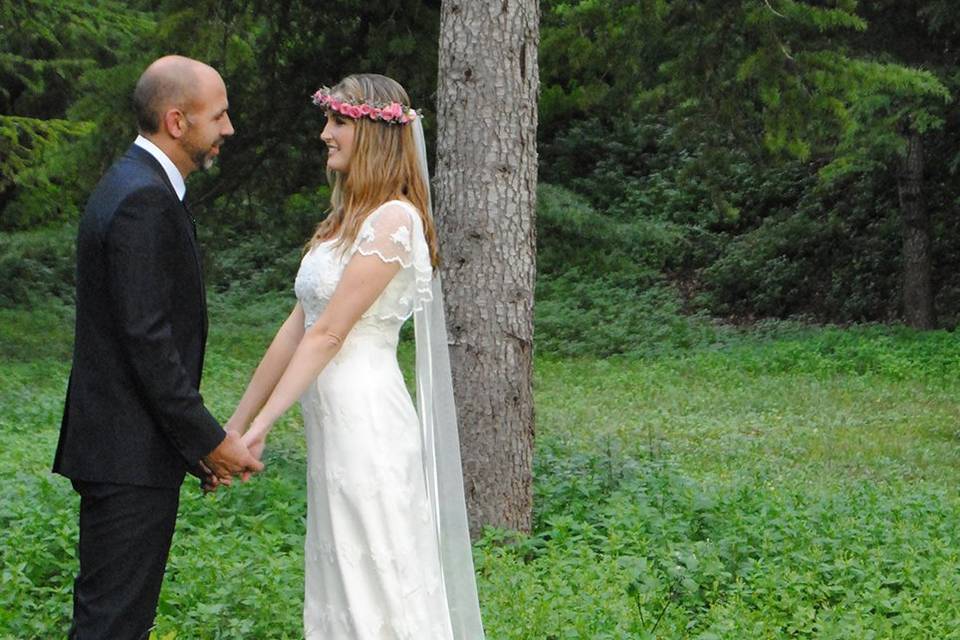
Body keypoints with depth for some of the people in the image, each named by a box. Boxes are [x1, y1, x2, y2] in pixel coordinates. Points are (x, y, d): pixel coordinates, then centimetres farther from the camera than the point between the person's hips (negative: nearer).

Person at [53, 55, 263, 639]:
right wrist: (209, 441, -15)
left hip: (120, 449, 10)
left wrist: (199, 441, 17)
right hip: (132, 454, -10)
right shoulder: (144, 200, -18)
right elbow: (148, 342, -22)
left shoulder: (134, 185, 15)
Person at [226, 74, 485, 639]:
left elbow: (328, 332, -15)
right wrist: (236, 424, 11)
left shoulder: (395, 218, -12)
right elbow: (297, 329, 13)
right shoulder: (347, 220, 15)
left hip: (366, 421, -9)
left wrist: (263, 424, -15)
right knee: (338, 585, 13)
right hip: (333, 423, 9)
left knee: (375, 586, -2)